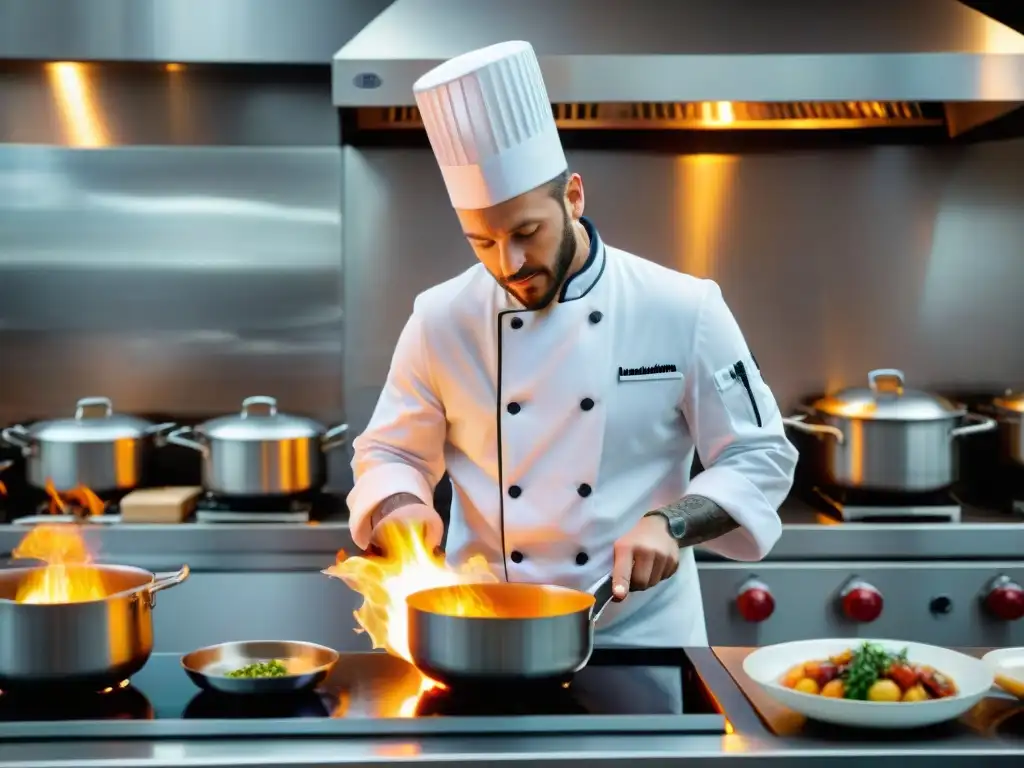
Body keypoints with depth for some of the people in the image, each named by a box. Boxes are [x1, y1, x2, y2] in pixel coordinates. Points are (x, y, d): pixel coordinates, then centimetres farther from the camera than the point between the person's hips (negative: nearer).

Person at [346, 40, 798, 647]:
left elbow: (759, 458, 0)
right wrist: (400, 507, -12)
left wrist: (670, 524, -16)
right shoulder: (441, 320, -2)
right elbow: (390, 456, 10)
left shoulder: (682, 311, -7)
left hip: (639, 630, -1)